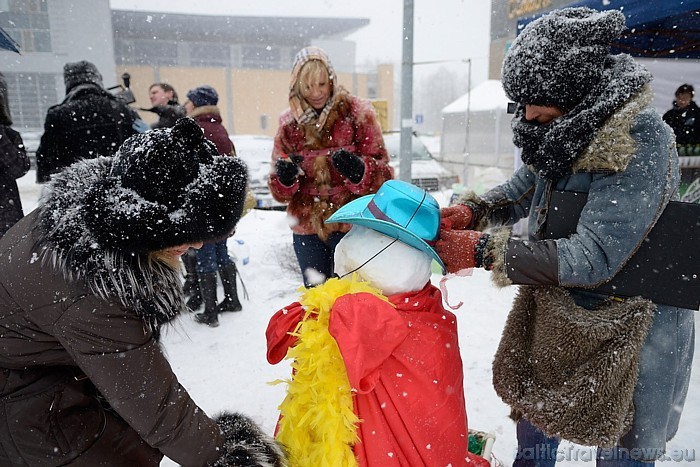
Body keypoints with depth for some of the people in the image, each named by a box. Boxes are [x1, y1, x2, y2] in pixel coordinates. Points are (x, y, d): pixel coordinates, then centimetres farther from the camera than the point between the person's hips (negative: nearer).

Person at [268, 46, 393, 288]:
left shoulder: (357, 112, -3)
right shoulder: (289, 123, 5)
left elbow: (383, 175, -5)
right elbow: (279, 192, 6)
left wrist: (358, 170, -26)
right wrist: (284, 178, -17)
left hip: (351, 225, -3)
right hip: (307, 228, 3)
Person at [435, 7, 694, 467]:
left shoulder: (641, 142, -27)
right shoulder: (571, 126, -4)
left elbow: (592, 258, -32)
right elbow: (528, 184, 9)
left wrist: (484, 250, -31)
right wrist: (472, 211, -10)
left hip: (629, 329, -7)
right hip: (556, 308, 7)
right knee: (533, 403, 24)